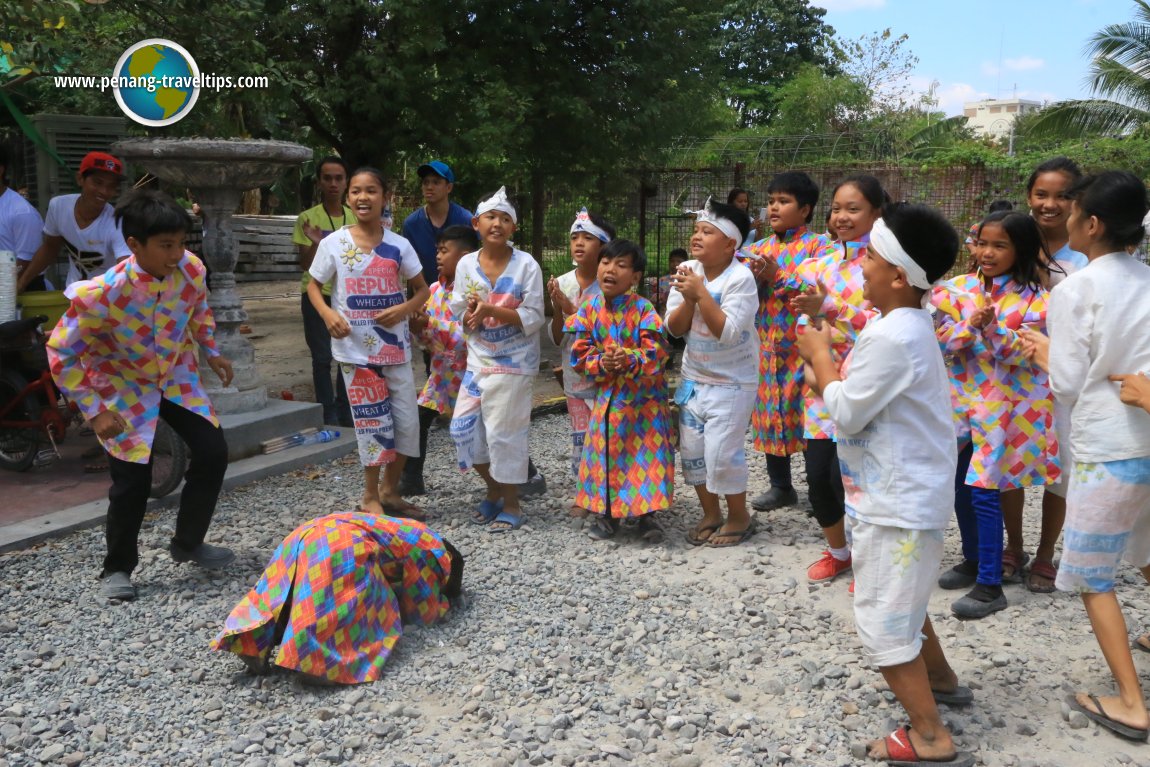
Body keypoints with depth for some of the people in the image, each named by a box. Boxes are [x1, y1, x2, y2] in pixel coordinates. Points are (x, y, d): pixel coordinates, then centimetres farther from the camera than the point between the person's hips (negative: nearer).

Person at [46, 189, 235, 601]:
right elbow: (61, 354, -22)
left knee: (213, 453, 0)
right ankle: (117, 568, 18)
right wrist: (95, 411, -22)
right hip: (123, 384, -5)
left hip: (176, 375, 5)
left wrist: (211, 352, 10)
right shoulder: (101, 293, -33)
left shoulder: (191, 269, -19)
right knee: (132, 479, -6)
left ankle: (187, 542, 22)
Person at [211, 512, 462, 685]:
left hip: (302, 538, 8)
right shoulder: (432, 549, 16)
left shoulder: (410, 536, 38)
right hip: (343, 548, -8)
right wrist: (444, 602, 33)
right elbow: (425, 611, 17)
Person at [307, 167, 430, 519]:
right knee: (373, 421, 2)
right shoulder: (333, 243, -4)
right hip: (356, 347, -2)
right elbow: (314, 286, 5)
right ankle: (371, 497, 20)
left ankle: (390, 490, 26)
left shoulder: (398, 245, 0)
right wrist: (327, 313, -15)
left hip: (394, 345, 3)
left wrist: (403, 309, -14)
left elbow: (421, 290, 7)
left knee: (407, 420, 6)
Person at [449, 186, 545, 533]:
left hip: (514, 362, -5)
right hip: (478, 360, 5)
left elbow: (534, 319, -14)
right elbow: (460, 314, 6)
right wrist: (471, 315, -18)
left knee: (504, 432, -2)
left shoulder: (526, 265, -10)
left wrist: (490, 310, -24)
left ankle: (511, 505, 15)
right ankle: (494, 490, 28)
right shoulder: (466, 264, 2)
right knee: (463, 427, 5)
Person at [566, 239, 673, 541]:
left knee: (647, 454, 0)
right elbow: (580, 353, -1)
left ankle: (645, 513, 17)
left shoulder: (643, 308, -11)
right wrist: (601, 363, -20)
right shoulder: (589, 308, -2)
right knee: (607, 453, 8)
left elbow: (656, 351, -16)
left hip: (644, 396, -2)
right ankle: (607, 513, 24)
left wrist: (629, 360, -32)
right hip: (607, 396, 3)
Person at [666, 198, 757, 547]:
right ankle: (710, 514, 30)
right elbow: (674, 328, -4)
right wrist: (688, 299, -21)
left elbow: (728, 332, -27)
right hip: (694, 377, 6)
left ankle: (739, 516, 18)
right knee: (692, 449, 10)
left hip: (732, 381, -6)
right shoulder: (687, 272, -3)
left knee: (722, 452, -6)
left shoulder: (740, 278, -18)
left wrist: (701, 293, -27)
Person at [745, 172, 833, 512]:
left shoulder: (817, 245, -5)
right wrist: (755, 278, -11)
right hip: (767, 345, 6)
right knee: (771, 412, 11)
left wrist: (778, 276, -20)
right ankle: (781, 486, 24)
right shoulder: (759, 248, 12)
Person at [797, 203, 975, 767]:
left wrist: (820, 354, -8)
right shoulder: (910, 325, 7)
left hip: (896, 502, -10)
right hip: (905, 492, 10)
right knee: (901, 598, 28)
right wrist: (827, 378, -1)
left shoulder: (889, 336, -25)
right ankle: (937, 674, 48)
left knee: (883, 620, -1)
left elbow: (845, 415, -20)